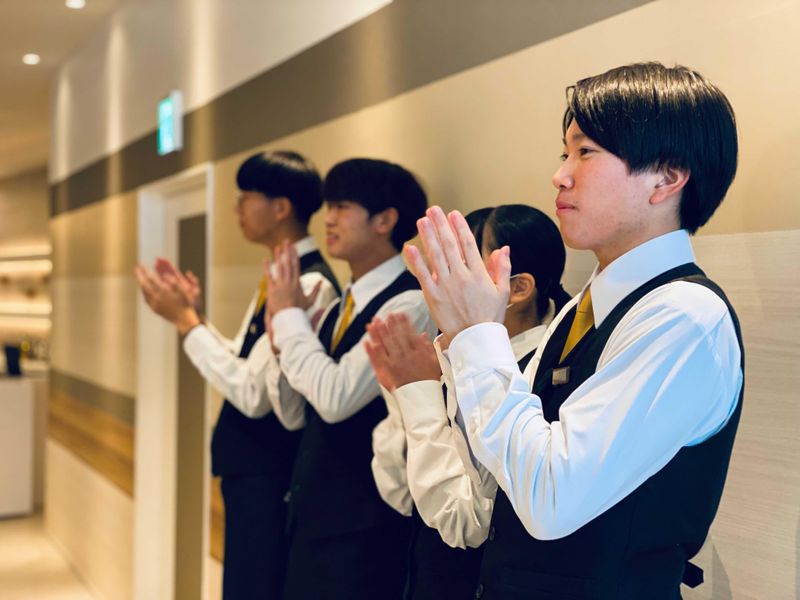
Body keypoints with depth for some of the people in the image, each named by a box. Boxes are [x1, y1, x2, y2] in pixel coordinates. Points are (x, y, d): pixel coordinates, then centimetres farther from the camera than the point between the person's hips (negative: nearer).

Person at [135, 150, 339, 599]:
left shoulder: (311, 284, -21)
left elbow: (254, 393, -25)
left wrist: (186, 321, -18)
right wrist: (193, 314, 4)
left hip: (272, 474, -10)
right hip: (251, 466, 10)